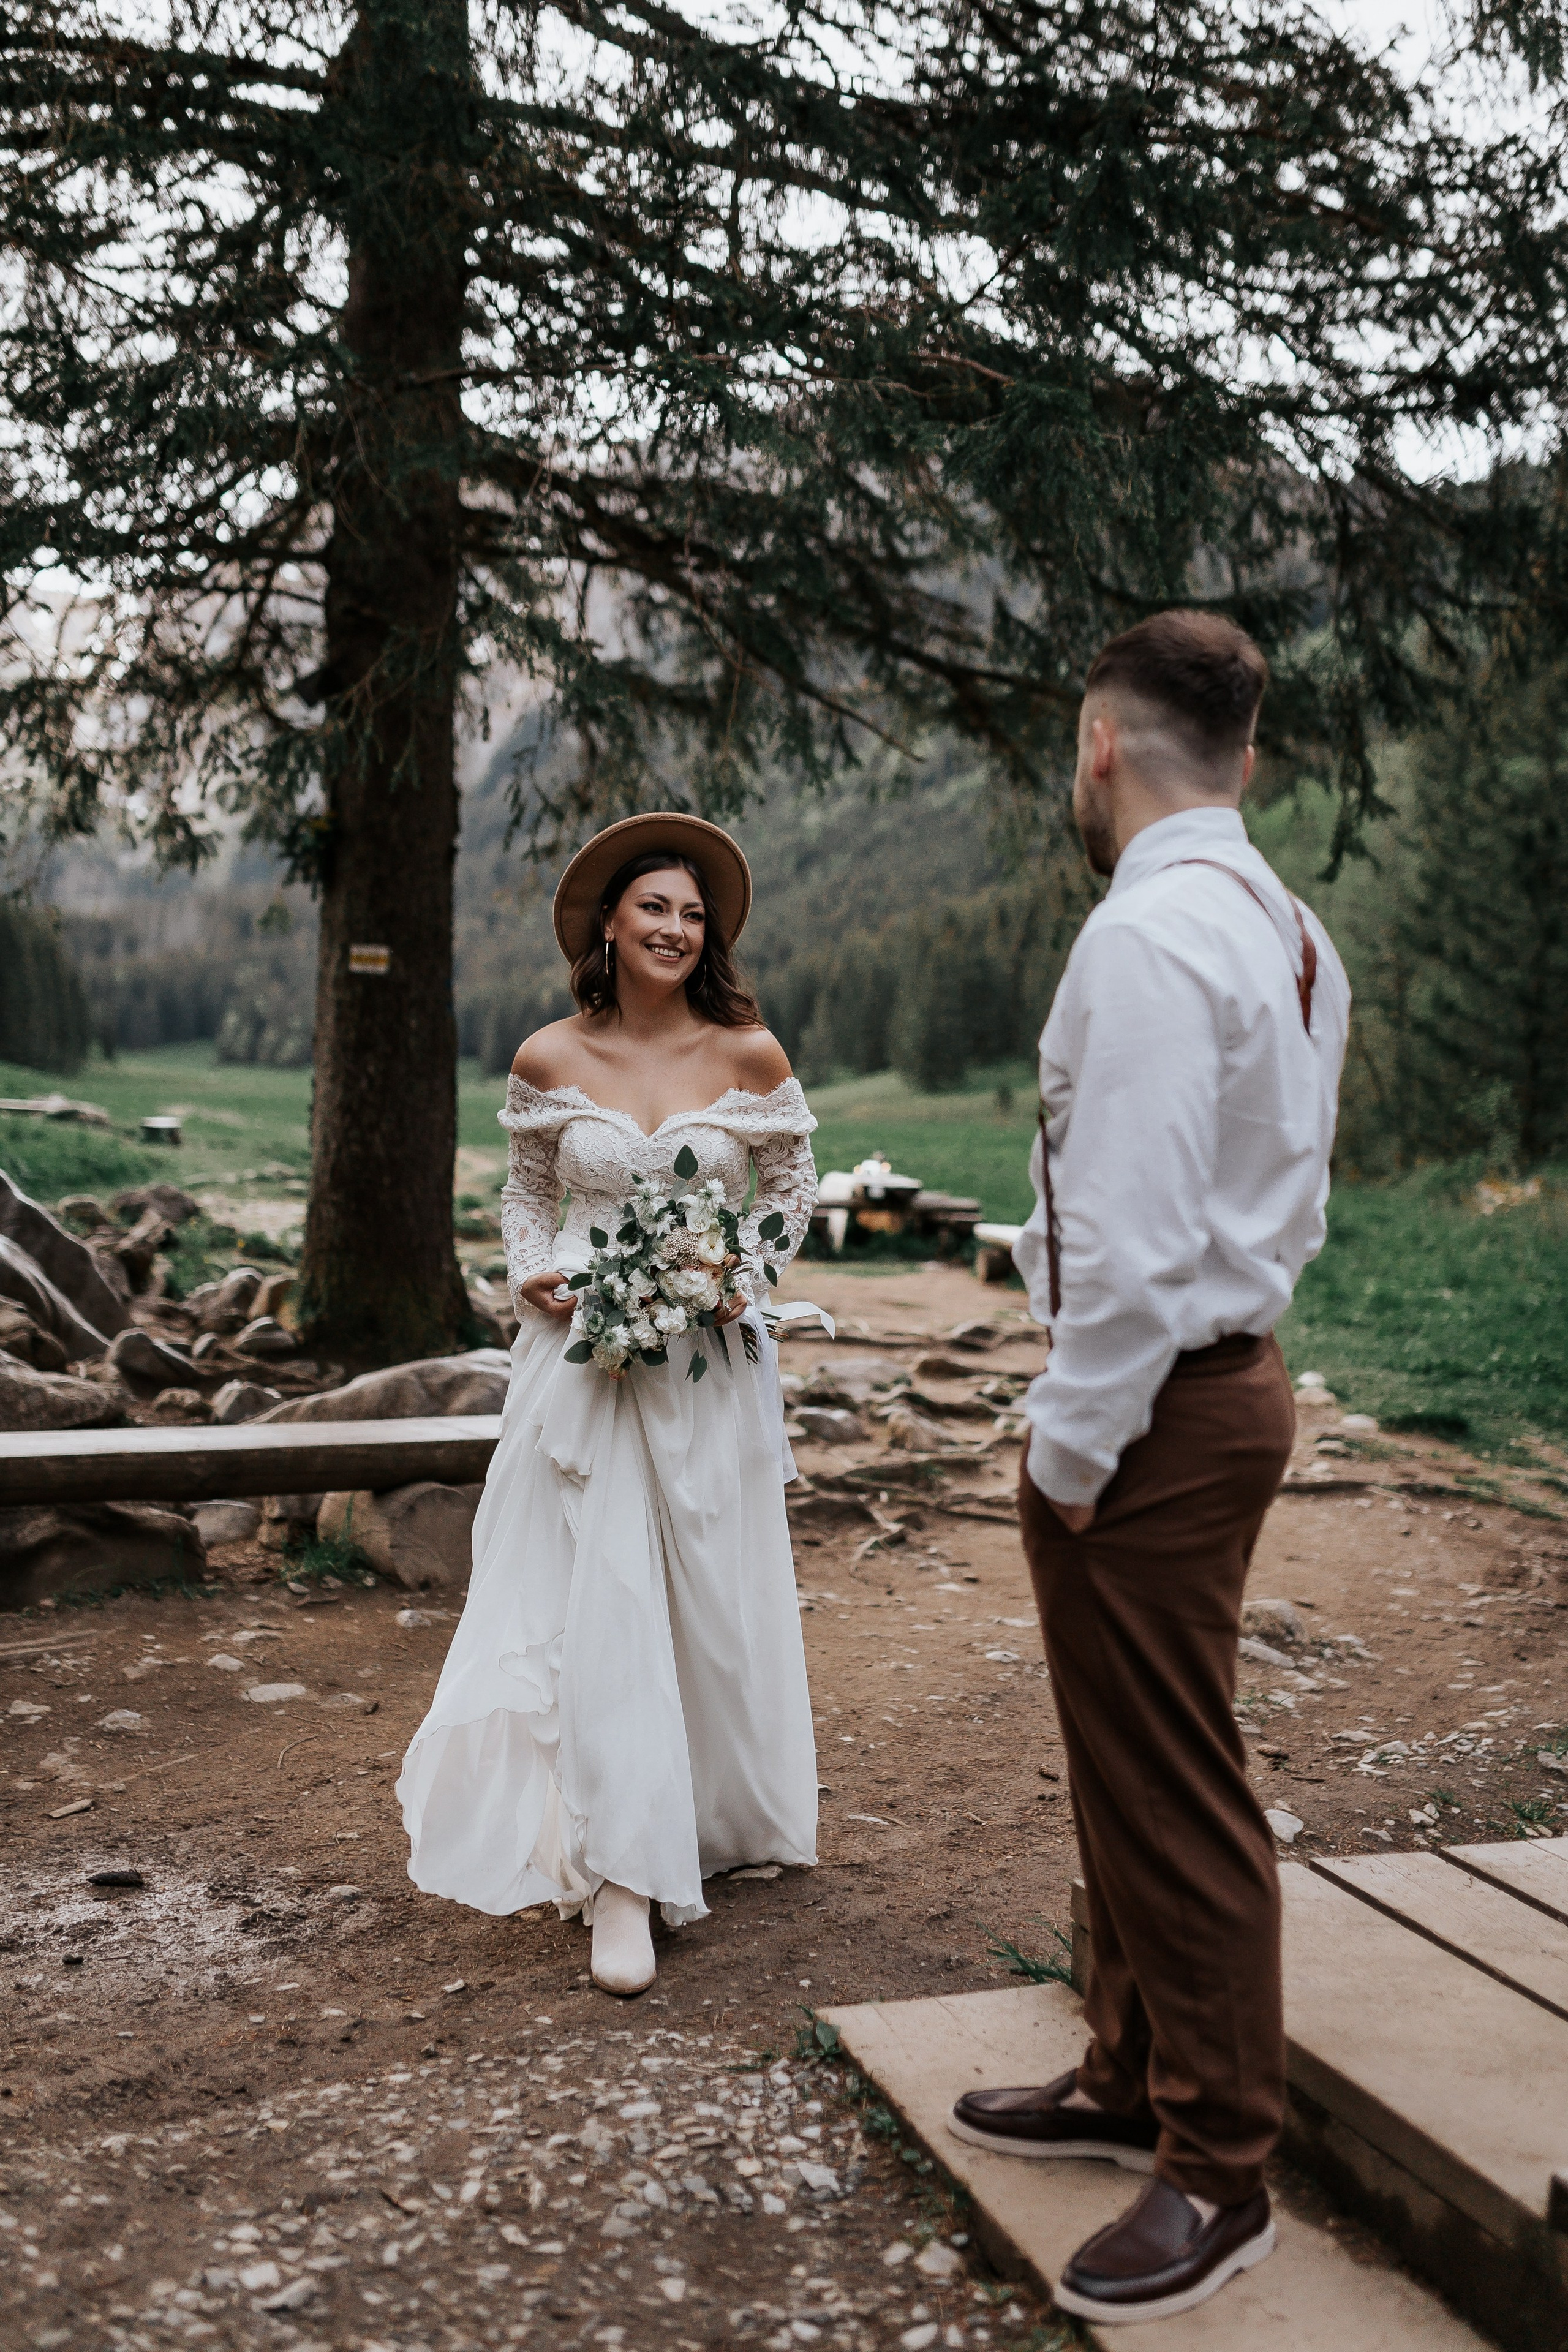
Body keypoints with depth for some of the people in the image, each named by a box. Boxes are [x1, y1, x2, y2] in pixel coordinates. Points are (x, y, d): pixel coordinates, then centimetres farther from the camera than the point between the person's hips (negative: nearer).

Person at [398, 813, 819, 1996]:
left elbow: (795, 1186, 9)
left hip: (712, 1357, 1)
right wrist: (531, 1273, -4)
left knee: (713, 1594, 10)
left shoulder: (750, 1054, -3)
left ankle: (713, 1818, 32)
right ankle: (623, 1880, 2)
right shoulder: (549, 1060, -1)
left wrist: (746, 1271, -6)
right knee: (600, 1599, -4)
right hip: (584, 1349, 0)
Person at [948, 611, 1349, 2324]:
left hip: (1151, 1413, -10)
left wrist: (1072, 1445, -15)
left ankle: (1218, 2176, 20)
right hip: (1235, 1371, 10)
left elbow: (1137, 1239, -26)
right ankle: (1134, 2082, 37)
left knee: (1174, 1797, 3)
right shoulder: (1288, 932, 12)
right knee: (1133, 1775, 21)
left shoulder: (1148, 935, -20)